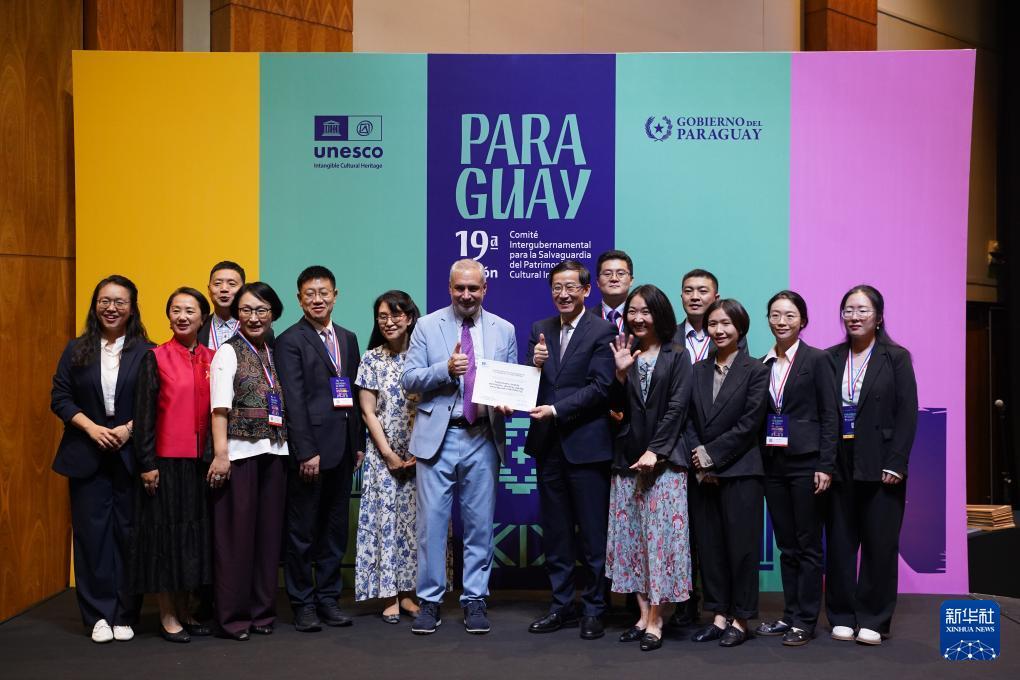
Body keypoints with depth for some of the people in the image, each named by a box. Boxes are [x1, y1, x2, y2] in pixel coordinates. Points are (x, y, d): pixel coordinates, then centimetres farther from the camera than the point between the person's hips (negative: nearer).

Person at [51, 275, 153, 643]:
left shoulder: (146, 352, 1)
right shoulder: (76, 350, 8)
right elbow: (60, 398, 4)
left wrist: (129, 428, -15)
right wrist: (91, 427, -10)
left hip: (131, 455, -2)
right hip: (87, 456, 2)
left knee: (129, 532, 2)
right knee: (92, 533, 3)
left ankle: (125, 615, 11)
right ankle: (99, 614, 11)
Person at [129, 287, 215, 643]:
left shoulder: (212, 359, 8)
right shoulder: (156, 358, -3)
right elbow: (144, 413, -5)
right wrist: (147, 463, -10)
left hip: (202, 462, 4)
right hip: (167, 461, -4)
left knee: (195, 533, 10)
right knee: (166, 532, 2)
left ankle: (185, 610, 22)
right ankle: (167, 616, 12)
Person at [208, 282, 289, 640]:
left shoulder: (274, 354, 14)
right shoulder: (228, 353, -2)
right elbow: (220, 407, -10)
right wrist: (220, 453, -19)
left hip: (274, 452, 5)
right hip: (240, 452, -5)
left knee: (269, 532, 8)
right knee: (236, 534, -1)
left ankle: (262, 610, 18)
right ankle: (232, 615, 8)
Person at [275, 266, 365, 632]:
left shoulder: (348, 339, 14)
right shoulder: (290, 341, -5)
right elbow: (294, 401, -12)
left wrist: (358, 443, 10)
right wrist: (306, 452, -16)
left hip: (342, 449, 6)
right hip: (309, 448, -6)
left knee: (335, 529, 12)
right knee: (303, 531, 3)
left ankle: (328, 598, 21)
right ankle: (303, 604, 13)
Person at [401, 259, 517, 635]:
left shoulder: (503, 330, 8)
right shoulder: (427, 326, 3)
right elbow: (408, 379, -2)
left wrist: (507, 403, -11)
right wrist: (445, 369, -18)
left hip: (483, 438, 2)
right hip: (437, 436, -1)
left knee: (480, 523, 7)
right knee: (431, 521, 2)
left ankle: (475, 600, 19)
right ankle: (429, 600, 13)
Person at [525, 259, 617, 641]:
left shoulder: (602, 331, -5)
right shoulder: (540, 330, 12)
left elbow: (600, 387, -13)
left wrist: (555, 410, -17)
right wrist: (534, 365, -11)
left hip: (586, 444, -5)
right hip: (548, 444, 6)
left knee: (592, 533, 2)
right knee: (555, 532, 12)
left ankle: (594, 609, 13)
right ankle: (562, 605, 23)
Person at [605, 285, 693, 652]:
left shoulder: (676, 357, 1)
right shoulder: (624, 354, 11)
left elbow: (677, 408, -6)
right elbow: (617, 408, 4)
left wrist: (654, 451, -13)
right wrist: (620, 374, -12)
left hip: (663, 459, -4)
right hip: (627, 458, 4)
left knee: (660, 535, -5)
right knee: (632, 535, 5)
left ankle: (655, 621, 1)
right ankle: (643, 614, 13)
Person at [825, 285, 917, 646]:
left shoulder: (896, 358, 1)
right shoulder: (831, 358, 8)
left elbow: (907, 414, -4)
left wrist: (895, 464, -11)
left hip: (880, 465, -2)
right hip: (839, 464, 2)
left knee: (880, 543, 2)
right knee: (839, 542, 6)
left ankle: (873, 620, 13)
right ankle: (842, 616, 17)